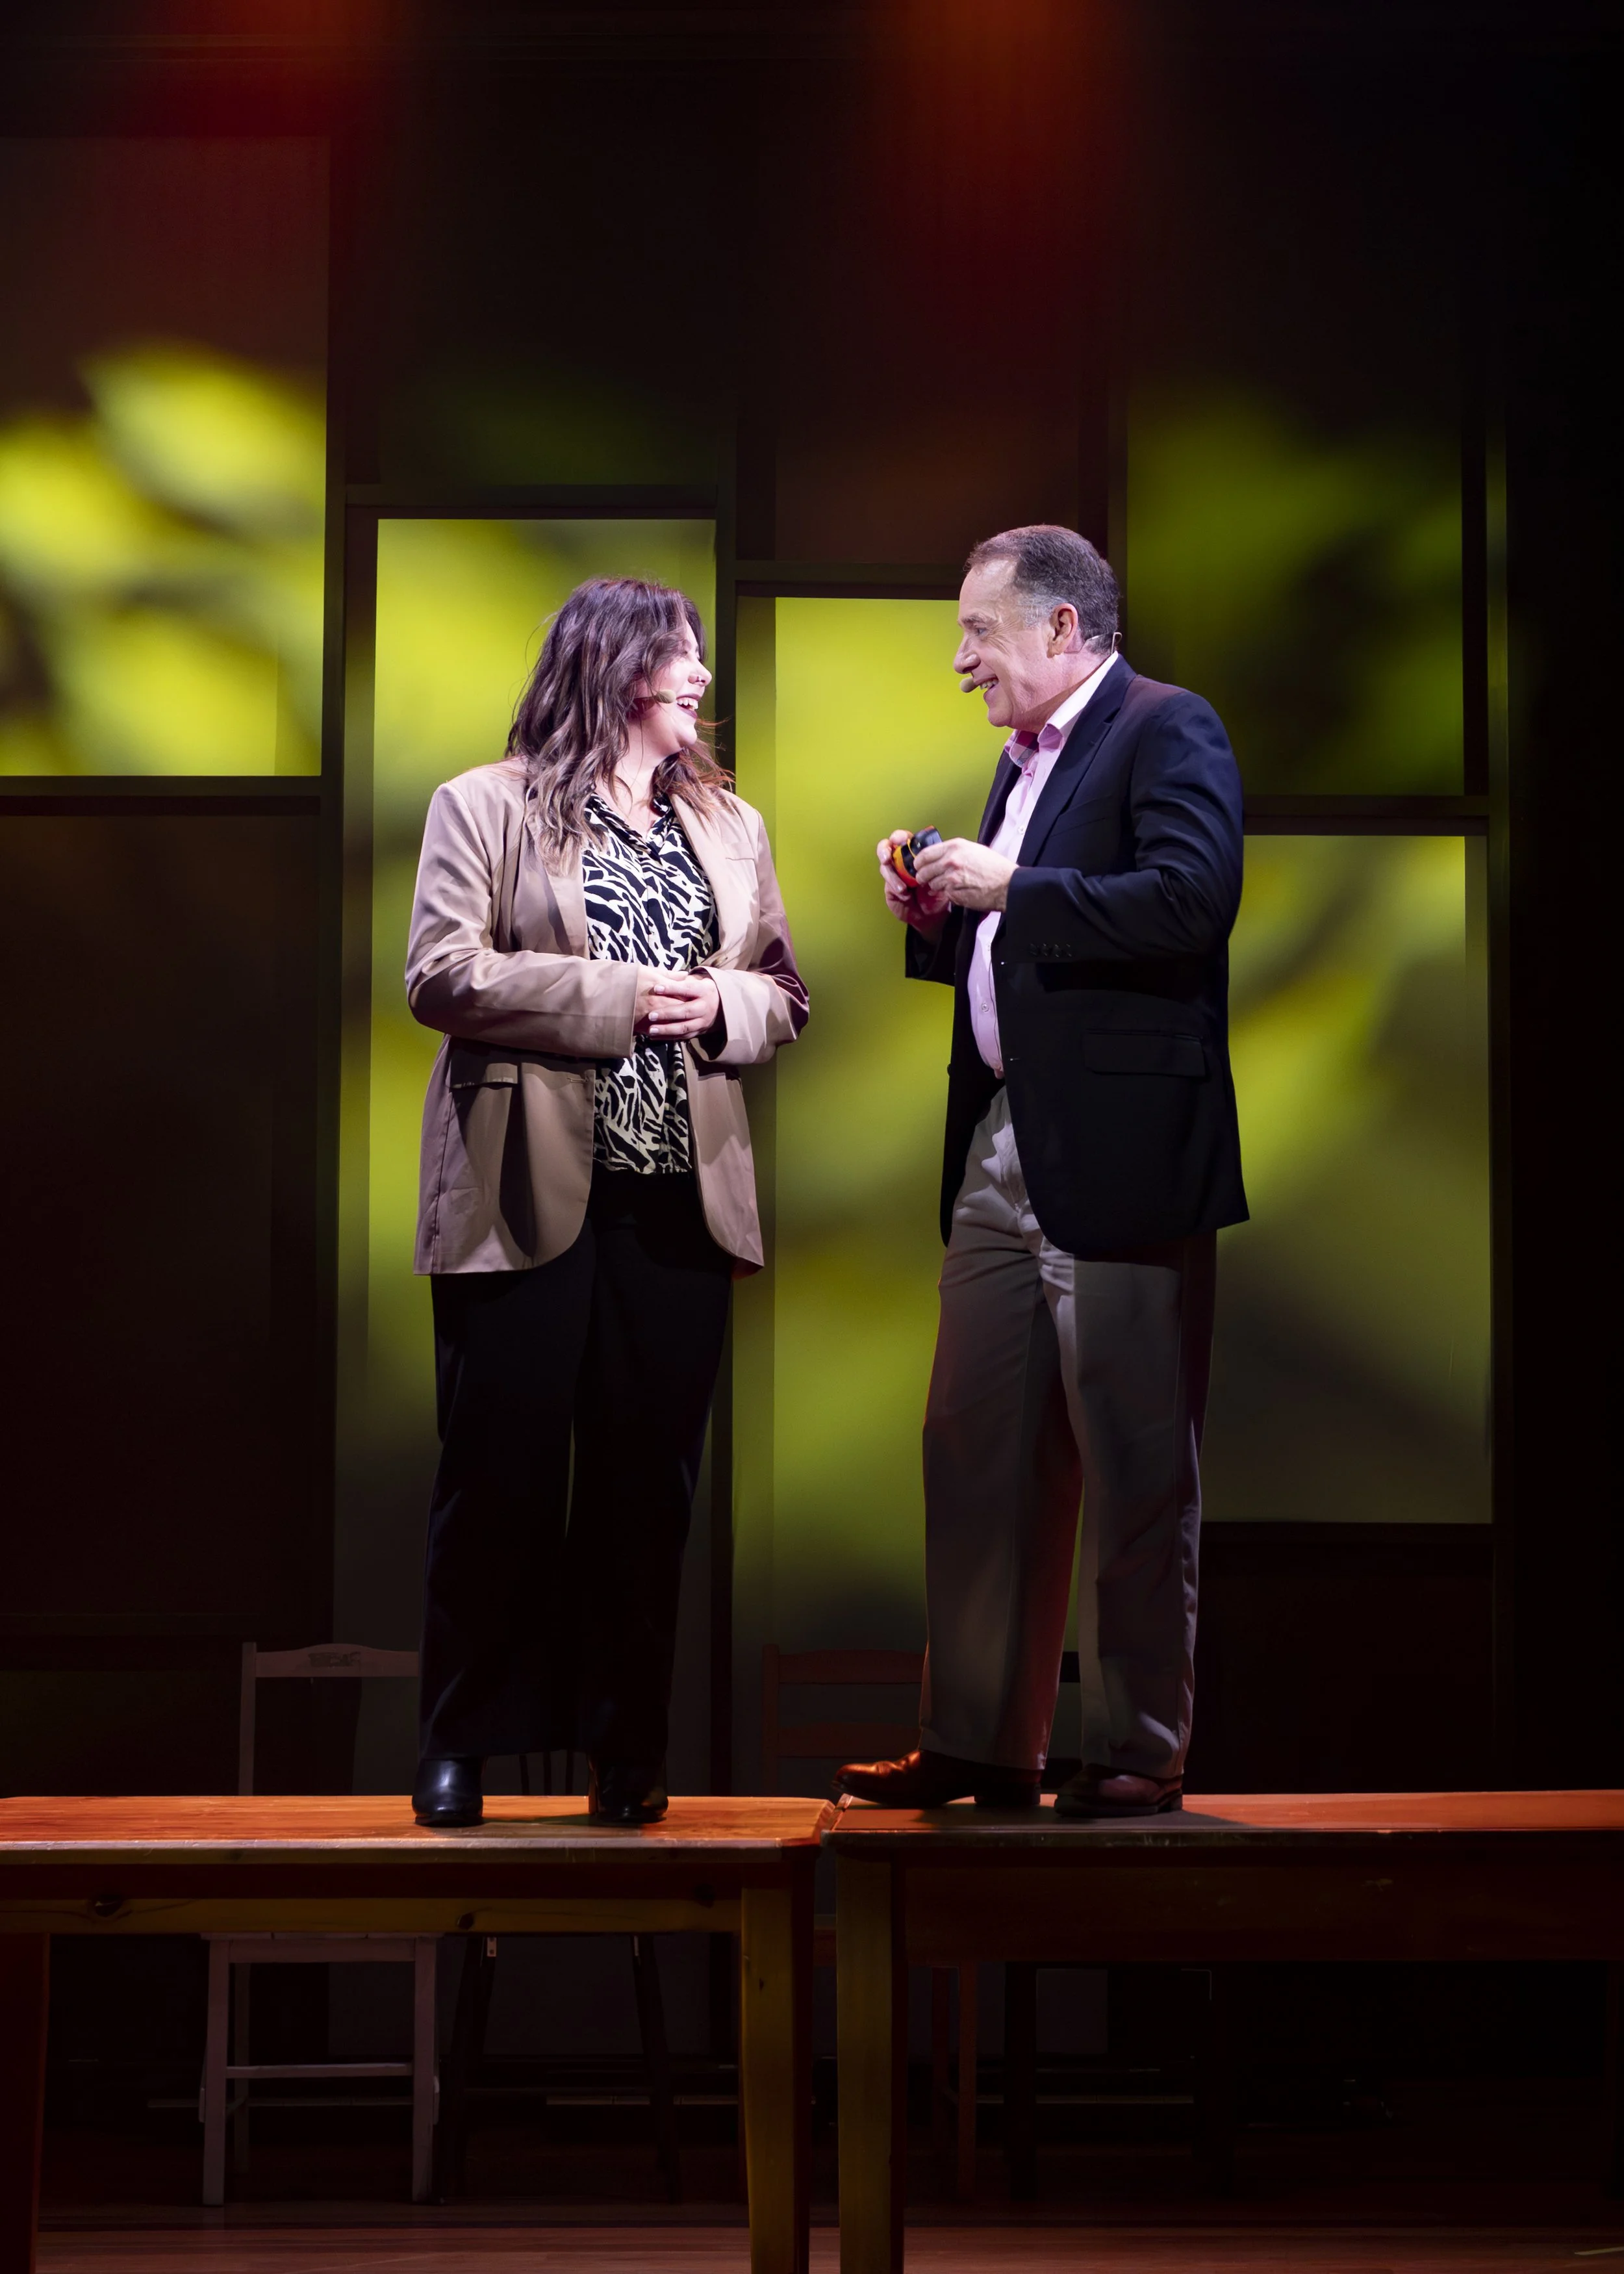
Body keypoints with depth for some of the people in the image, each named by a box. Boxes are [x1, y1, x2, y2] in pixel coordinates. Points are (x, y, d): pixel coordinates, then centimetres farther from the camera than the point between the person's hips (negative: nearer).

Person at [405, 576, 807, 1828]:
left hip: (677, 1196, 4)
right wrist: (614, 998, -14)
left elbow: (785, 994, 18)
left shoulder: (732, 824, 18)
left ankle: (625, 1747, 14)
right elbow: (442, 972, -9)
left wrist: (720, 1006, -5)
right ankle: (462, 1743, 10)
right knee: (503, 1475, -1)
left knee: (647, 1483, 5)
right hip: (527, 1196, -4)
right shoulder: (485, 806, 2)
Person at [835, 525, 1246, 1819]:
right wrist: (940, 915, 6)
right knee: (975, 1456, 11)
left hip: (1120, 1156, -9)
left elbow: (1193, 896, -22)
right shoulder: (1026, 757, 20)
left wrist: (1012, 889, -16)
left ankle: (1141, 1752, 10)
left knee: (1135, 1472, 0)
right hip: (1003, 1153, 9)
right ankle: (979, 1744, 20)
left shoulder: (1169, 731, -7)